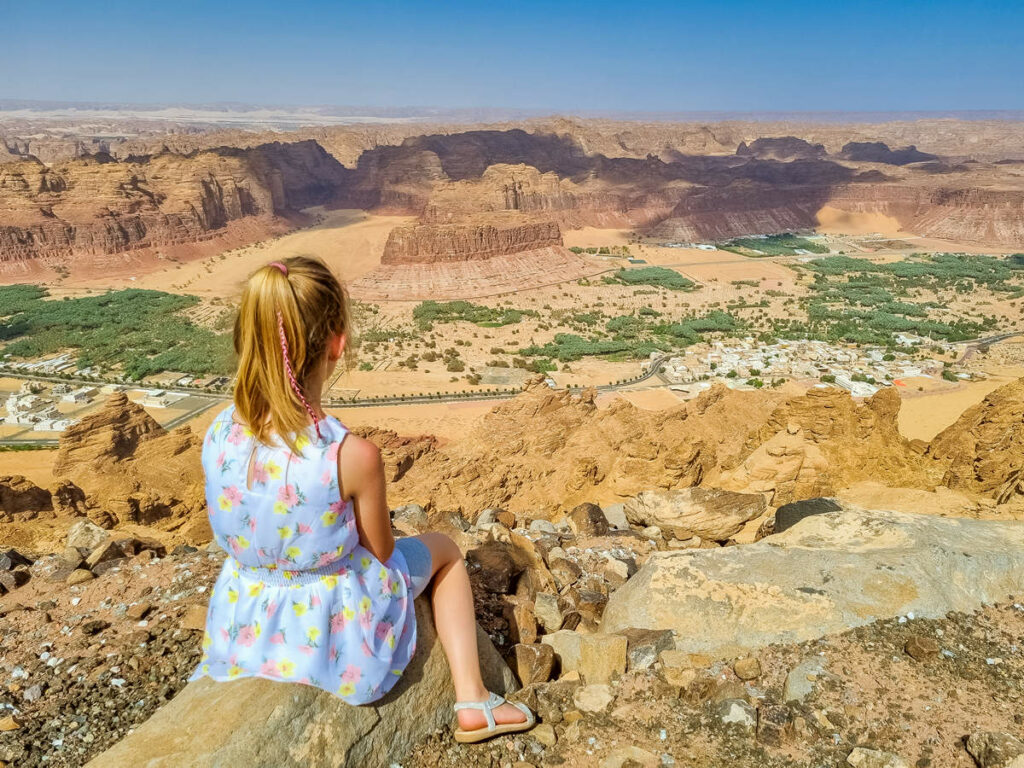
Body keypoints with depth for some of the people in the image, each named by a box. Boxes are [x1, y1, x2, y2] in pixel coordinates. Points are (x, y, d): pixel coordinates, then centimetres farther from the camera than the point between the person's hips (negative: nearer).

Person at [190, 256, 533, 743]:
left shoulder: (217, 435, -17)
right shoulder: (353, 456, -33)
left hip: (248, 631, 5)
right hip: (338, 632, -4)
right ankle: (473, 701, 24)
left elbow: (240, 535, 0)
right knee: (443, 548, 21)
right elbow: (380, 553, -14)